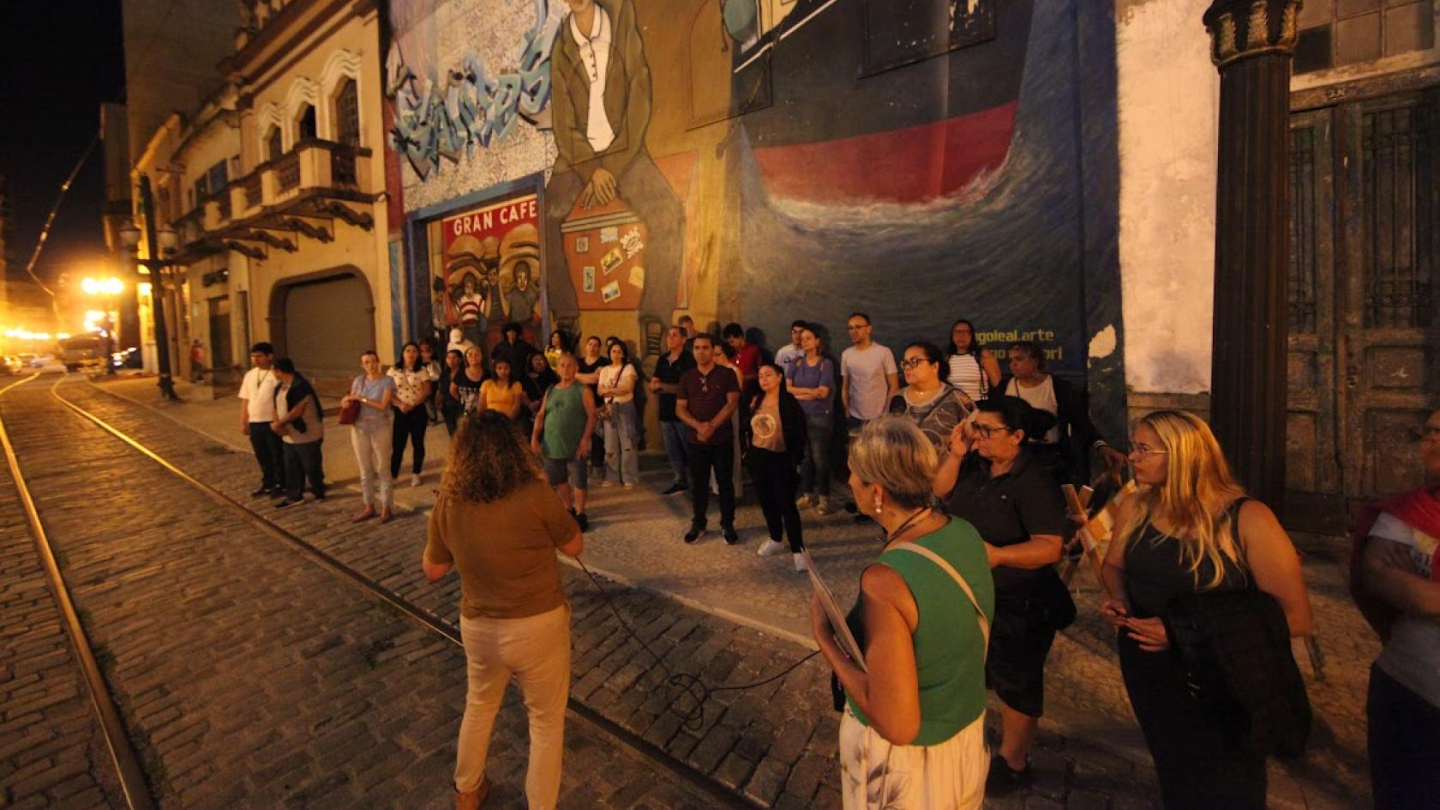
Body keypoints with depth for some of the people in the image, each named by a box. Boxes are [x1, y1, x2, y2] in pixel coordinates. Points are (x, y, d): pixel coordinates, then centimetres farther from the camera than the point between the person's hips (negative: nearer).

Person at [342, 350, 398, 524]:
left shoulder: (387, 380, -5)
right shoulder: (358, 380, 7)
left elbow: (383, 405, -14)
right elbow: (349, 401, 13)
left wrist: (361, 399, -13)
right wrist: (346, 402, -9)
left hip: (380, 427, -4)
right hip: (359, 428, 4)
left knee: (382, 468, 1)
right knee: (365, 469, 10)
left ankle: (386, 507, 9)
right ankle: (369, 506, 21)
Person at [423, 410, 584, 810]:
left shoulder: (448, 502, -8)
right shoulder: (534, 494, -21)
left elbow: (433, 570, 5)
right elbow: (574, 547, -7)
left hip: (477, 626, 5)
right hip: (538, 626, -4)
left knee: (479, 704, 32)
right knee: (547, 721, 18)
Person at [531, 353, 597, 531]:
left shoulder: (582, 390, -4)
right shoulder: (550, 390, 10)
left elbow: (591, 416, -9)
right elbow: (541, 415, 10)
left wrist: (585, 440, -18)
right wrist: (535, 437, -2)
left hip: (575, 446, -5)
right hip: (552, 445, 5)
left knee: (578, 481, 0)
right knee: (559, 480, 17)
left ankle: (580, 515, 12)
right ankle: (569, 510, 35)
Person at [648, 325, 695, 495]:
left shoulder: (688, 360, -8)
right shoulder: (662, 360, 11)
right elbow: (653, 386, 12)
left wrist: (662, 386, -9)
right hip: (666, 412, 7)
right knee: (672, 450, 13)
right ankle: (680, 481, 24)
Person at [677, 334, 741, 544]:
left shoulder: (726, 374, -1)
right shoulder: (687, 377, 6)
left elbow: (732, 403, -9)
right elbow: (680, 409, 2)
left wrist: (712, 426, -18)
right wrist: (698, 426, -15)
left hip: (722, 440, -2)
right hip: (695, 440, 2)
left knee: (725, 483, 5)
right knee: (698, 483, 10)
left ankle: (727, 525, 17)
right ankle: (698, 524, 23)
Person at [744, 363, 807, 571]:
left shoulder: (789, 402, -12)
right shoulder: (755, 401, 4)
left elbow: (799, 434, -11)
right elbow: (747, 427, 14)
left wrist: (796, 460, -12)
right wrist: (747, 451, 10)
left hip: (781, 460, -6)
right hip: (757, 459, 6)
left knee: (786, 504, -4)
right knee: (766, 502, 16)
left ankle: (797, 550, 4)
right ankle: (775, 540, 34)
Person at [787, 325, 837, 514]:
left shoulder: (826, 363, -1)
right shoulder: (796, 364, 9)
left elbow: (823, 392, -10)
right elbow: (786, 388, -3)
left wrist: (799, 391, -3)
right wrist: (811, 392, -10)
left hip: (819, 417, -3)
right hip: (799, 415, 3)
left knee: (819, 457, -4)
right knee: (804, 457, 6)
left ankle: (823, 498, 6)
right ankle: (807, 494, 18)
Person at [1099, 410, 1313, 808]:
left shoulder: (1248, 519, -22)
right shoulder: (1134, 508, -7)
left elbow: (1296, 618, -21)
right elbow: (1114, 566, 9)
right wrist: (1118, 600, -12)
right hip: (1146, 671, 4)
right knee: (1174, 777, 27)